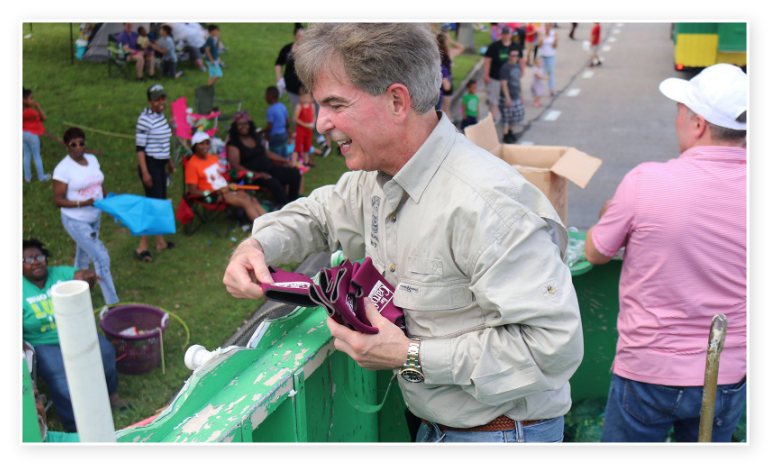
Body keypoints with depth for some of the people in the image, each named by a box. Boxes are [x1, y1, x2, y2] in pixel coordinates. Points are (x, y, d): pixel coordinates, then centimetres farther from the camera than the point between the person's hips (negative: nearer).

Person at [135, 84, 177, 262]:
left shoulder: (161, 116, 9)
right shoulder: (145, 119, -17)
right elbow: (140, 147, -18)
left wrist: (169, 161, 25)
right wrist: (145, 172, -21)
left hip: (160, 164, 9)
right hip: (150, 164, -9)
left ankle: (161, 242, 26)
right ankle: (142, 247, -3)